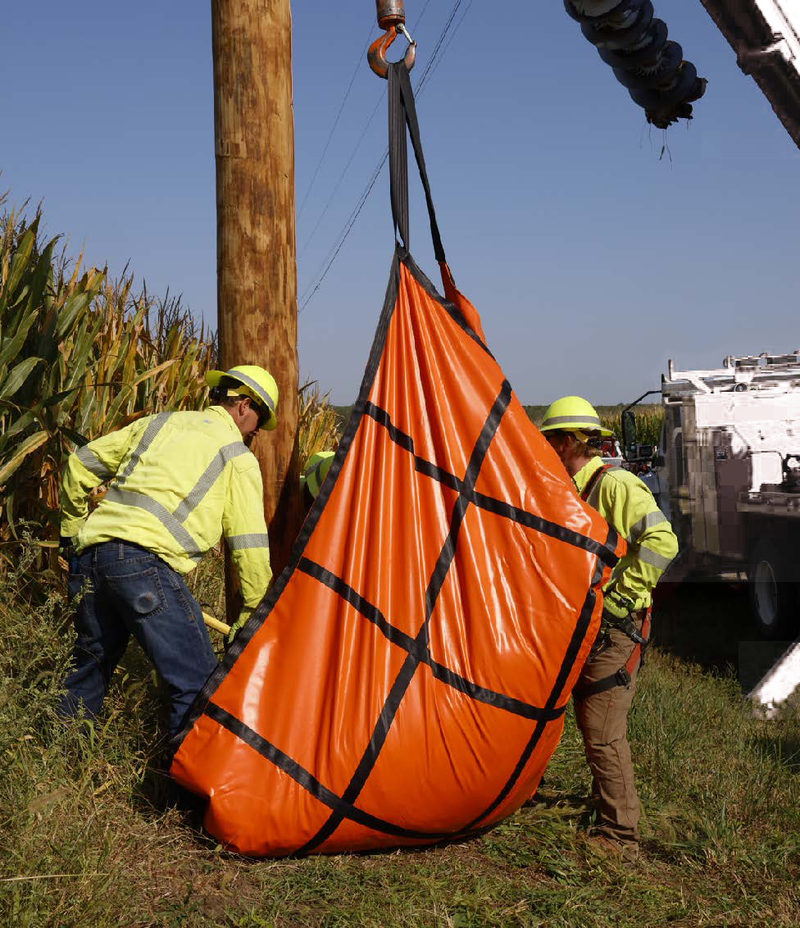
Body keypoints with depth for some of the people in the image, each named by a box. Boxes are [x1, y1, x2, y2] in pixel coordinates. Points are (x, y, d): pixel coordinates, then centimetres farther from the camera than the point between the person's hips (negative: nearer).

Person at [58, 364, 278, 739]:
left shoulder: (159, 423, 23)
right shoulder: (237, 455, 8)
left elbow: (81, 464, 25)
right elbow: (250, 545, 4)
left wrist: (72, 528, 37)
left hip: (90, 553, 7)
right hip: (145, 561, -7)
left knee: (91, 663, 26)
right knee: (198, 685, -4)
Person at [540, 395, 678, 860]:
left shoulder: (615, 484, -15)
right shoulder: (574, 490, 15)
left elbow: (661, 542, -26)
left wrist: (620, 596, -22)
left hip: (614, 628, -10)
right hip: (587, 626, 10)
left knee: (604, 734, -8)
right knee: (593, 725, 17)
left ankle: (620, 839, 0)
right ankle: (609, 815, 32)